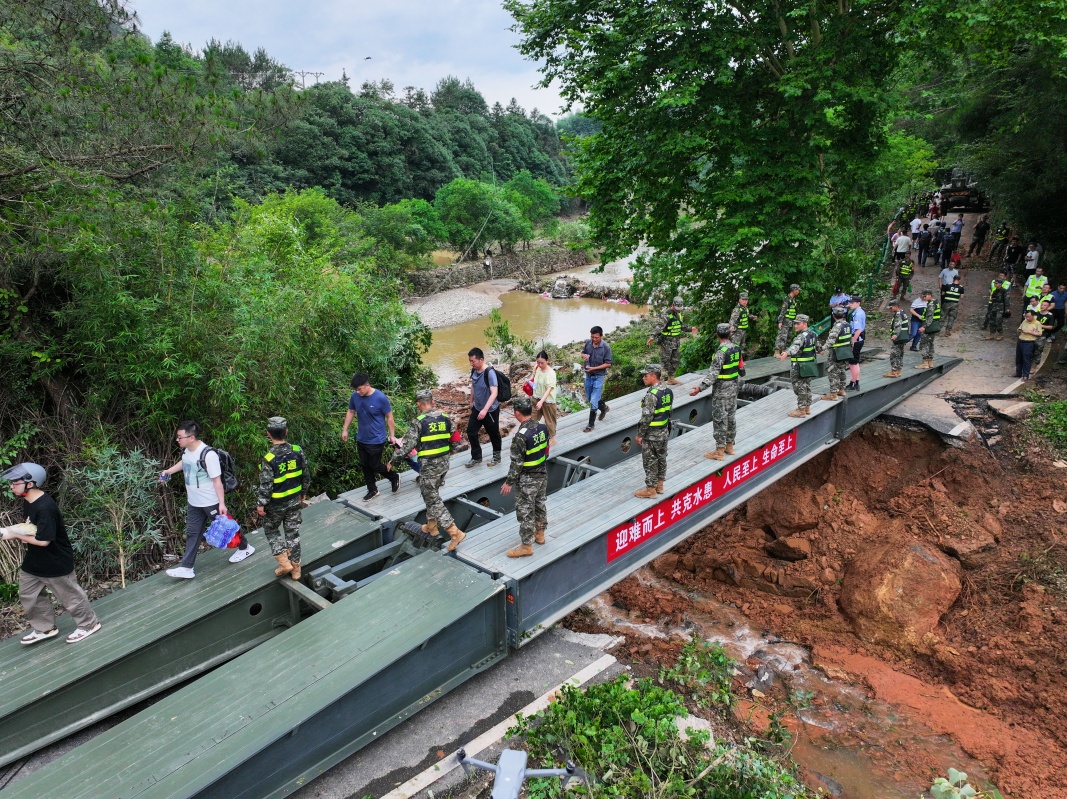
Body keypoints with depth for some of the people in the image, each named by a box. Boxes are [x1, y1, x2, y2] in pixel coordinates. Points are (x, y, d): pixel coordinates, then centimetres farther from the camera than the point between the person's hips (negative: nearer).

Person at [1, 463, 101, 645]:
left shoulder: (45, 508, -31)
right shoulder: (29, 502, 0)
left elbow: (43, 540, -29)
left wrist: (16, 535, -19)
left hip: (56, 563, -10)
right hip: (34, 560, 10)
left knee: (69, 595, 8)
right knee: (28, 595, 19)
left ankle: (88, 623, 27)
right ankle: (45, 628, 36)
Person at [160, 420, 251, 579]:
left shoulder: (208, 454, -27)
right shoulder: (186, 451, -2)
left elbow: (217, 480, -24)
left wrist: (222, 503, -24)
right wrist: (168, 471, 18)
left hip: (211, 502, -7)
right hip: (193, 502, 8)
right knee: (192, 533, 10)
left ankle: (245, 547, 32)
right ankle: (187, 568, 15)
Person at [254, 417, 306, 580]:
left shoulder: (269, 458, -23)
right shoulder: (297, 451, -9)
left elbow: (266, 485, -19)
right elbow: (305, 475, 3)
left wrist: (260, 504, -6)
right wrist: (302, 492, 18)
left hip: (276, 504, -4)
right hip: (294, 501, 4)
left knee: (271, 530, 20)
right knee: (293, 533, 15)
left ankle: (284, 562, 14)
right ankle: (295, 568, 23)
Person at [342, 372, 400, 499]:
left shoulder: (380, 398, -21)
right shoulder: (355, 396, -7)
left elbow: (389, 417, -11)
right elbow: (350, 412, 10)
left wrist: (392, 435, -7)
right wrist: (345, 430, 11)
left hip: (376, 440, -5)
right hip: (361, 439, 5)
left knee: (375, 465, 3)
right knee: (365, 466, 14)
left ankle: (394, 478, 30)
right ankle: (372, 490, 31)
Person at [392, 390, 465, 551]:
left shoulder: (419, 422, -15)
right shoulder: (445, 418, 3)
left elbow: (407, 446, -14)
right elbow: (454, 440, 11)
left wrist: (394, 459, 1)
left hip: (428, 466, -7)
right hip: (444, 464, 7)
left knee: (433, 500, 0)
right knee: (432, 495, 25)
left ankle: (455, 532, -7)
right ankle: (432, 526, 35)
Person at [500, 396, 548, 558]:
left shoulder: (521, 436, -27)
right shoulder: (542, 427, -4)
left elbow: (517, 463, -21)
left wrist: (509, 482, -11)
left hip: (528, 479, -8)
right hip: (543, 474, 8)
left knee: (525, 511, 4)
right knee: (540, 504, 23)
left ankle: (526, 546, 14)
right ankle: (539, 534, 40)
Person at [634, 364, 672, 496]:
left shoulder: (652, 395, -24)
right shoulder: (668, 391, 3)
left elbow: (647, 417, -23)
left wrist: (640, 435, -15)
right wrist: (665, 426, 20)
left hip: (651, 434, -9)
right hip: (664, 431, 9)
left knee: (650, 462, 2)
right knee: (661, 458, 17)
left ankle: (650, 489, 10)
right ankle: (659, 485, 29)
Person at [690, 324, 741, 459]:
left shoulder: (721, 351, -22)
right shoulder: (736, 348, 3)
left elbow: (713, 373, -27)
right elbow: (739, 368, 15)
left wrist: (700, 388, -29)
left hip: (721, 391, -8)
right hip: (734, 388, 8)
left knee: (720, 419, -2)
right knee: (731, 416, 16)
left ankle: (719, 451, 2)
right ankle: (729, 446, 27)